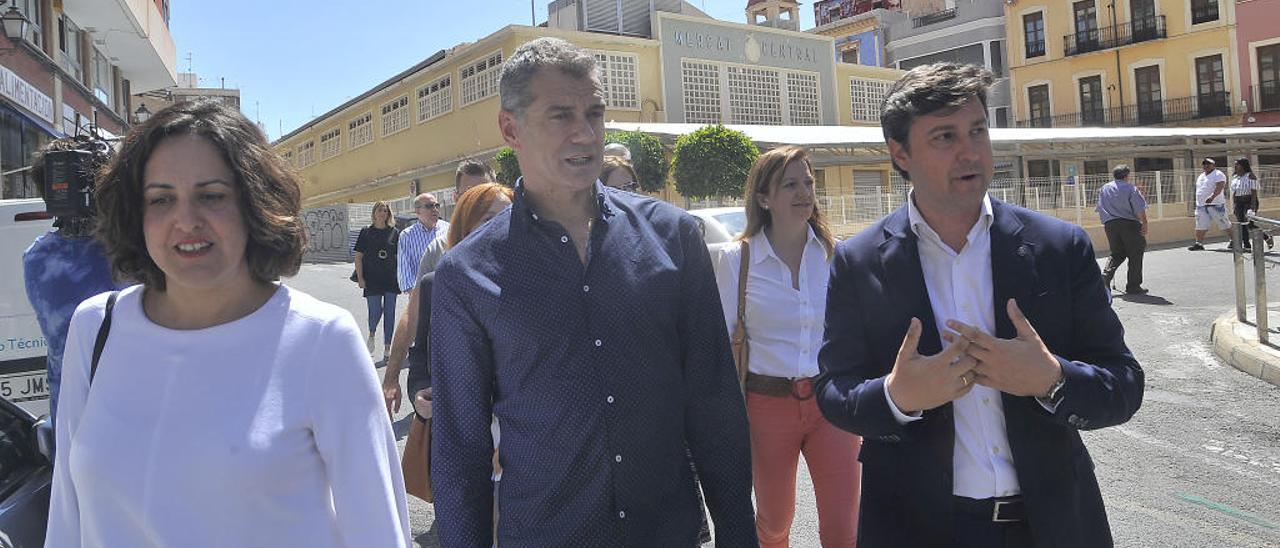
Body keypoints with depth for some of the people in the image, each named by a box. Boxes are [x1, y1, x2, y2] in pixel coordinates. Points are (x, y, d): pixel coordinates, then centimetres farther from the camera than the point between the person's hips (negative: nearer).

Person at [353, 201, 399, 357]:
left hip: (391, 279, 2)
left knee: (390, 313, 4)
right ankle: (371, 334, 27)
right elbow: (358, 256, 2)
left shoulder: (394, 233, 5)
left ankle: (387, 348, 14)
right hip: (372, 279, -2)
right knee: (375, 311, -7)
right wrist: (360, 277, -4)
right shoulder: (366, 232, 2)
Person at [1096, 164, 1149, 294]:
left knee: (1117, 254, 14)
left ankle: (1106, 275, -11)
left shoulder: (1104, 189, 13)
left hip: (1109, 225, 5)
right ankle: (1133, 286, 5)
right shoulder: (1130, 188, -2)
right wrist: (1144, 223, -7)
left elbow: (1100, 210, 16)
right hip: (1129, 224, -5)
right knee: (1135, 254, 5)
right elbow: (1139, 209, -10)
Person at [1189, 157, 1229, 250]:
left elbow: (1219, 187, -20)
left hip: (1215, 205, -7)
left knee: (1224, 224, -1)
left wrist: (1212, 197, -34)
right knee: (1200, 226, 3)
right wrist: (1198, 203, 23)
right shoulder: (1200, 177, 20)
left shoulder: (1218, 175, -5)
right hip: (1201, 205, 7)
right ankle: (1198, 243, 5)